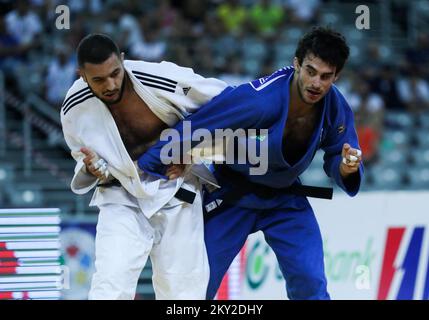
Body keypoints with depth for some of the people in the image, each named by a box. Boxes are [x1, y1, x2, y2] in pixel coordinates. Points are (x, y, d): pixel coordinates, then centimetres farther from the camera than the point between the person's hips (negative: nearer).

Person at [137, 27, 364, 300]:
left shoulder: (336, 108, -17)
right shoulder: (256, 99, -34)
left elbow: (336, 159, -2)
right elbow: (191, 131, -28)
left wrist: (346, 167, -28)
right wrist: (141, 169, -25)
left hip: (285, 196, 4)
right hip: (233, 193, -3)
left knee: (310, 283, -9)